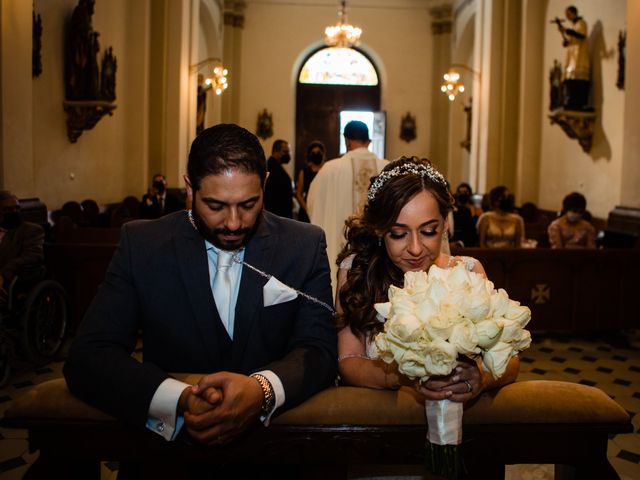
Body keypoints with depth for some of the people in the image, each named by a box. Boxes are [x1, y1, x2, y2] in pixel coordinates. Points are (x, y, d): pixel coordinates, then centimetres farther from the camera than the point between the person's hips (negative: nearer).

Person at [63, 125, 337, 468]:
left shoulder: (305, 246, -3)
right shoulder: (141, 244, -3)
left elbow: (318, 351, -6)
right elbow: (88, 356, -9)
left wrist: (263, 390, -28)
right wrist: (182, 400, -26)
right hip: (168, 443, 0)